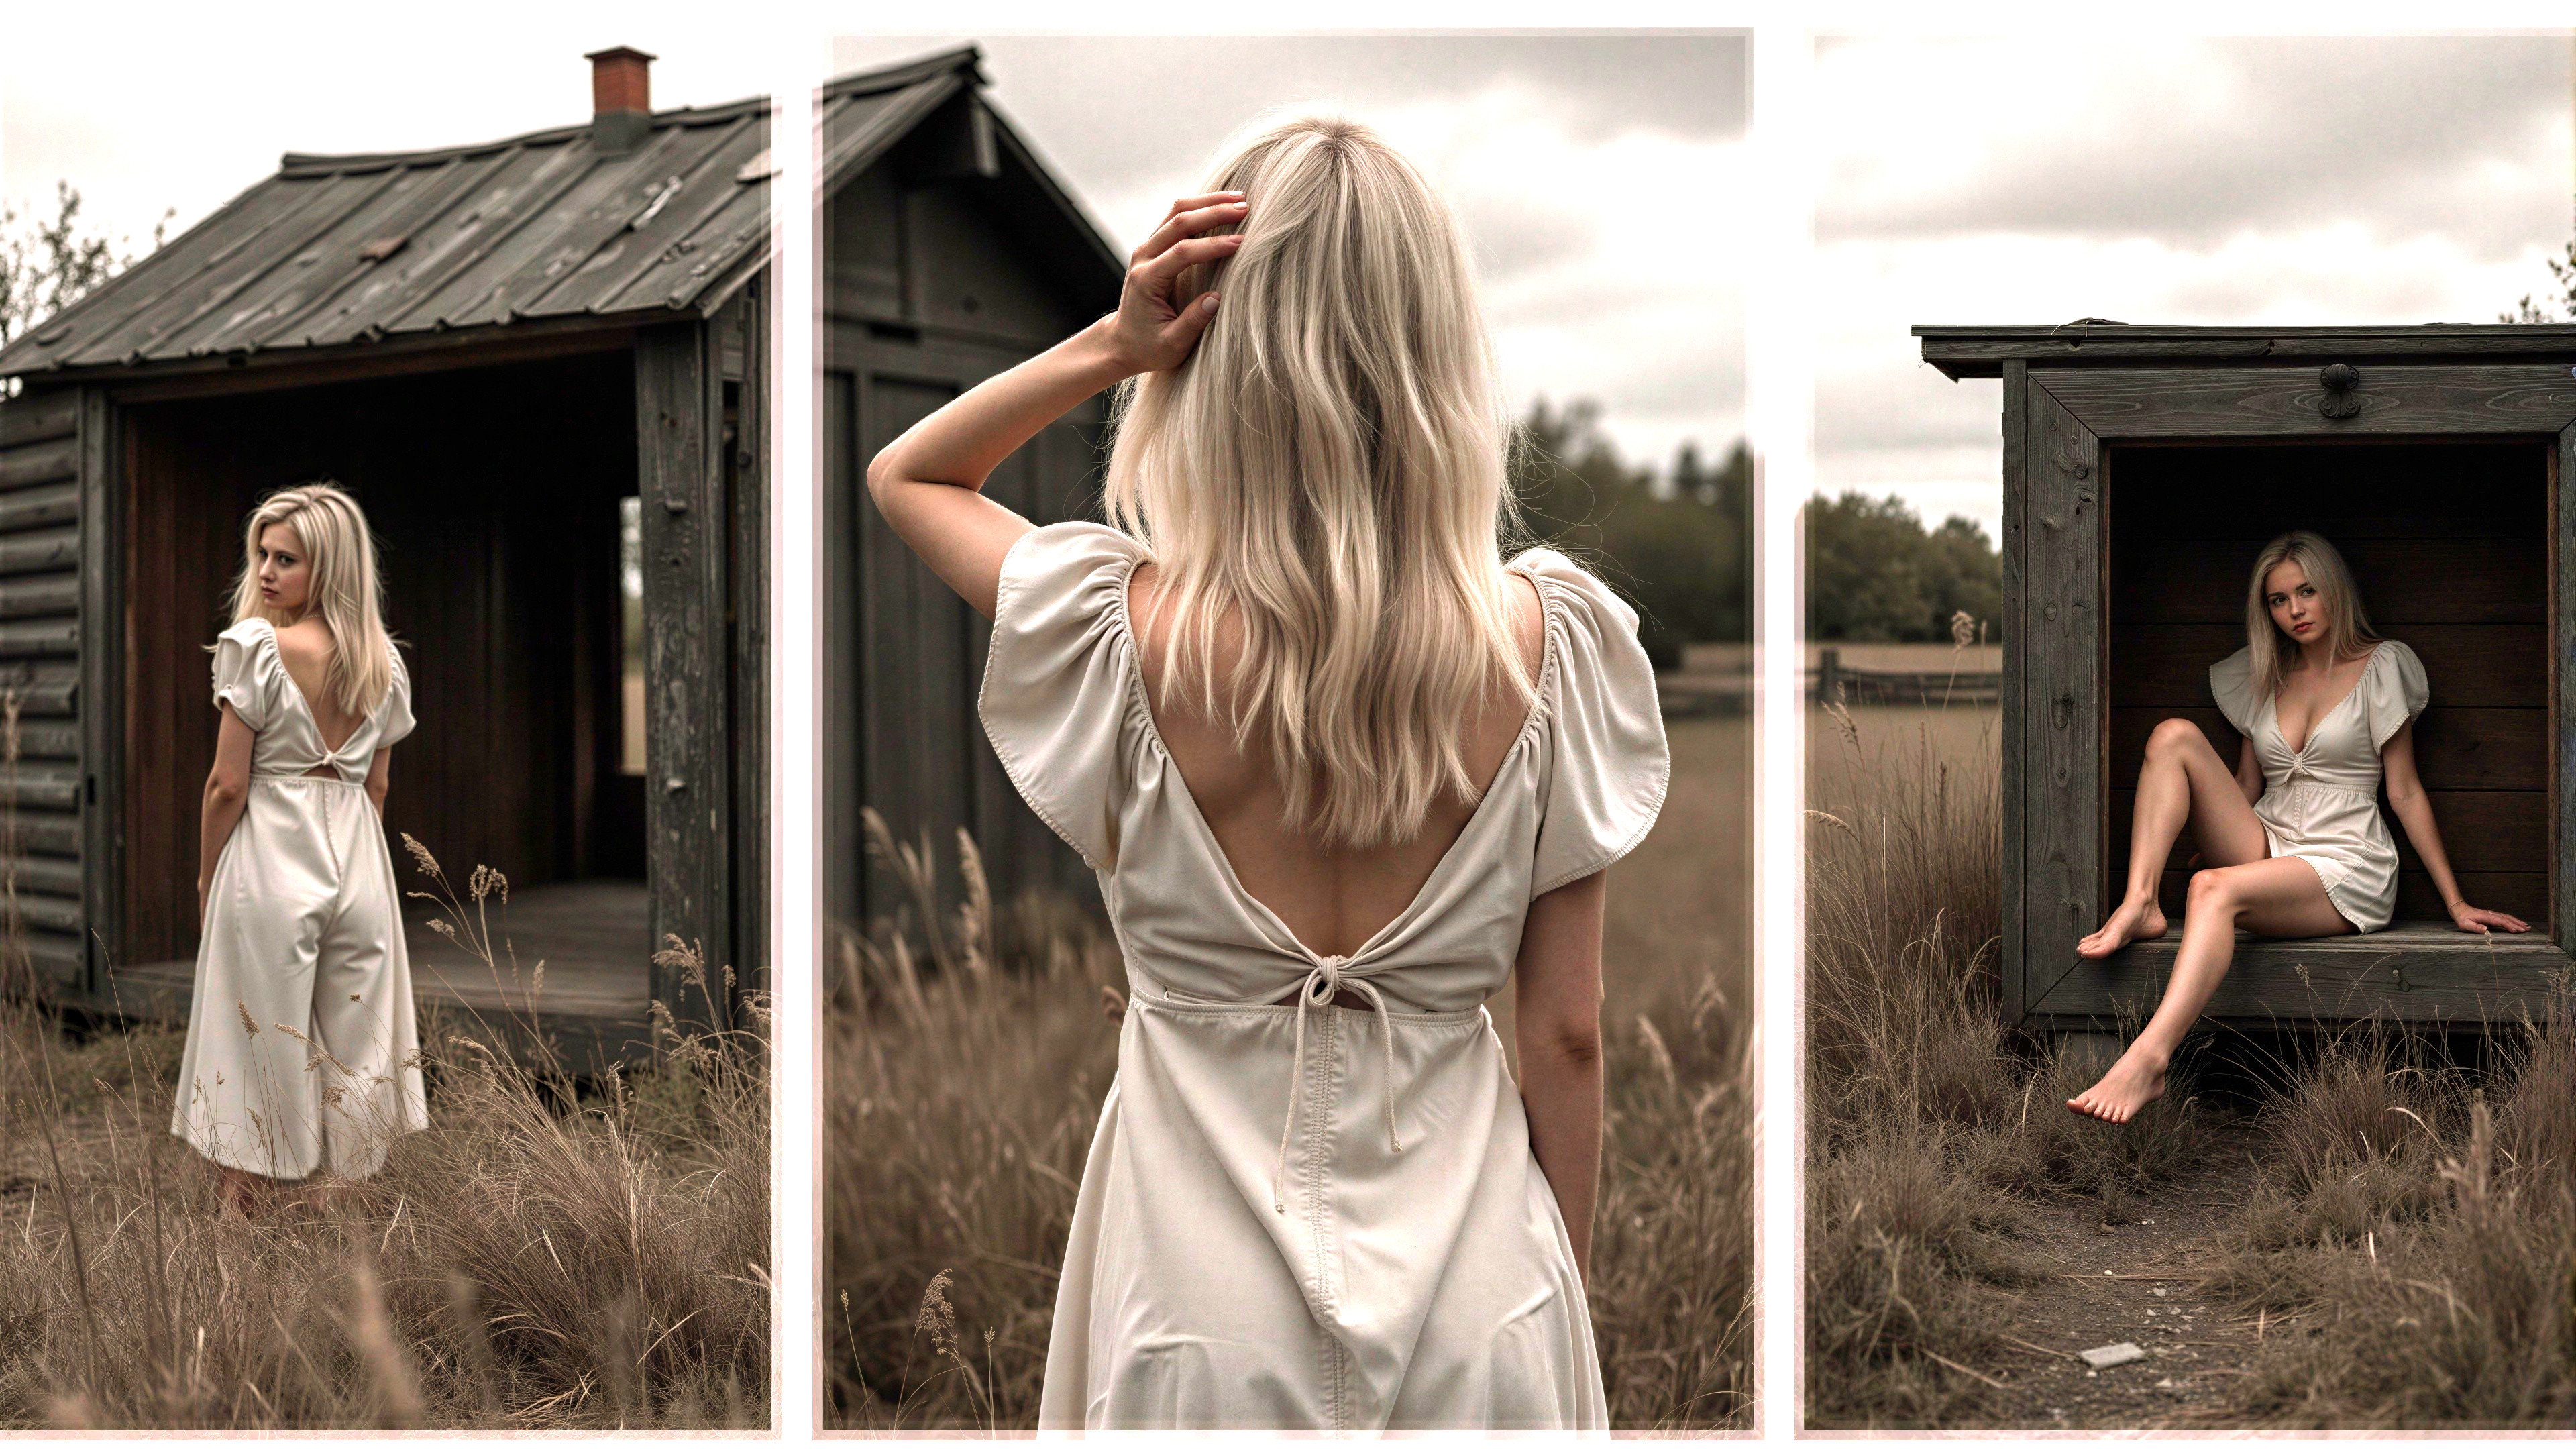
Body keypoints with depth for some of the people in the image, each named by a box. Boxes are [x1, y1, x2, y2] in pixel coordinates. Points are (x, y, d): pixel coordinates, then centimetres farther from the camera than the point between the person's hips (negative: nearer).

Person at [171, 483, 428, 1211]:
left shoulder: (254, 645, -11)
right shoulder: (383, 660, 5)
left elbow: (228, 782, -10)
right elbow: (377, 784, 10)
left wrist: (205, 878, 2)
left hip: (268, 858, -5)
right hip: (359, 865, 5)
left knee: (260, 1047, 2)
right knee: (351, 1048, 9)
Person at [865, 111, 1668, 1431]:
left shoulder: (1132, 634, -18)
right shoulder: (1545, 642, -14)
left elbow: (903, 475, 4)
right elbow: (1565, 1036, -6)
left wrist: (1106, 345, -12)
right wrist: (1563, 1282, 10)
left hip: (1207, 1299, -1)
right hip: (1473, 1301, 2)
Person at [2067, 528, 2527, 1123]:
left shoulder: (2378, 667, 3)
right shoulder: (2262, 677, 17)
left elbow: (2405, 792, 3)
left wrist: (2455, 904, 1)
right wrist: (2208, 837, 7)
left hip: (2345, 867, -5)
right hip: (2266, 847, 5)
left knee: (2216, 890, -37)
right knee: (2174, 736, -15)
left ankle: (2148, 1060, -54)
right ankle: (2139, 905, -29)